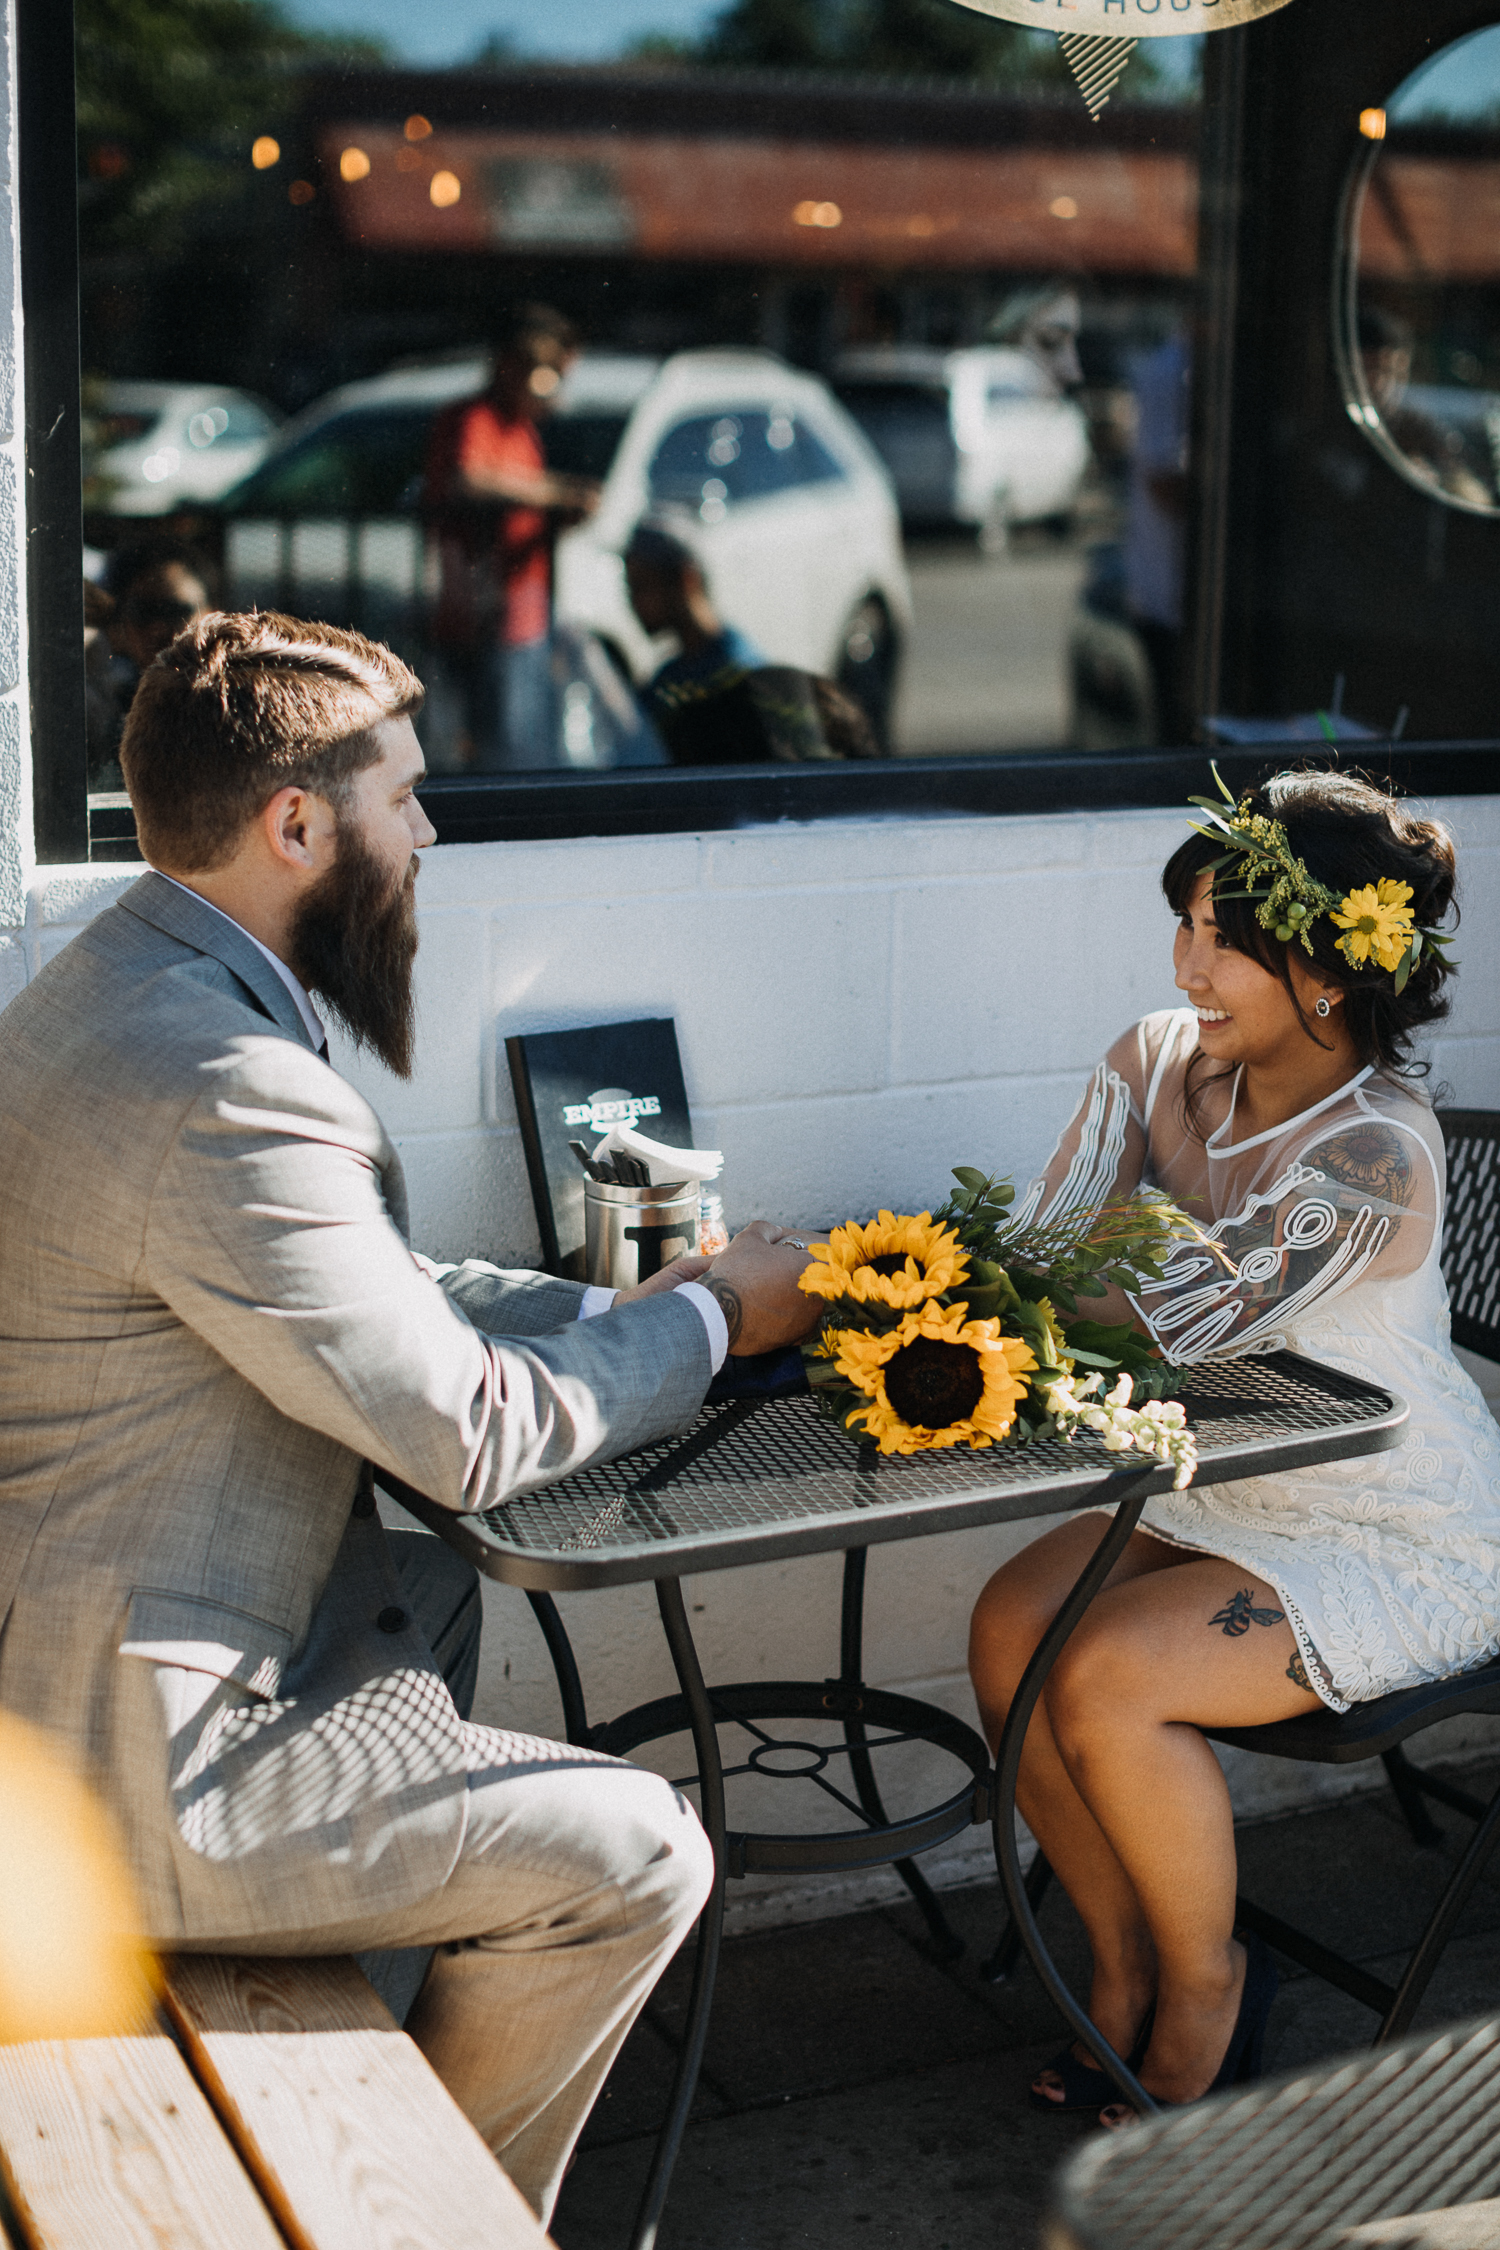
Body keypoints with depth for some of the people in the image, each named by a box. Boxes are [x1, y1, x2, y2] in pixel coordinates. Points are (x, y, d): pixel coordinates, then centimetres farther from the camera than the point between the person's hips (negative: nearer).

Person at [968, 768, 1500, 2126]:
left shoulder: (1376, 1150, -28)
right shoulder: (1164, 1061, -4)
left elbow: (1171, 1326, -30)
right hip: (1228, 1492, 8)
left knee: (1106, 1681, -23)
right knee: (1011, 1629, -13)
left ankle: (1207, 1984, 5)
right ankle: (1125, 1968, 7)